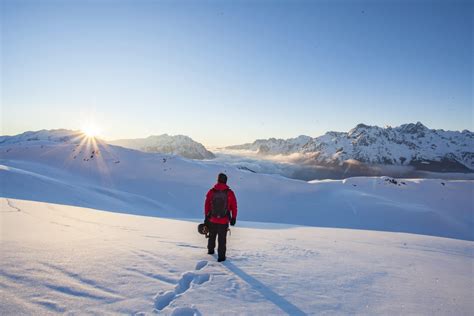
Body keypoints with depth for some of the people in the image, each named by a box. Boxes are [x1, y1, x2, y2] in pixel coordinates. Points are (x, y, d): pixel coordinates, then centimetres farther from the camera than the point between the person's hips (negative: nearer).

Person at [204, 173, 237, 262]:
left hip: (212, 219, 2)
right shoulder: (230, 193, -9)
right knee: (222, 239, 5)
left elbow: (207, 205, 0)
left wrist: (206, 217, 11)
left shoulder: (211, 192, -6)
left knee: (212, 236, 23)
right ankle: (221, 256, 7)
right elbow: (234, 207, -4)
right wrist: (233, 218, 7)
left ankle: (210, 250, 40)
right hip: (224, 221, -2)